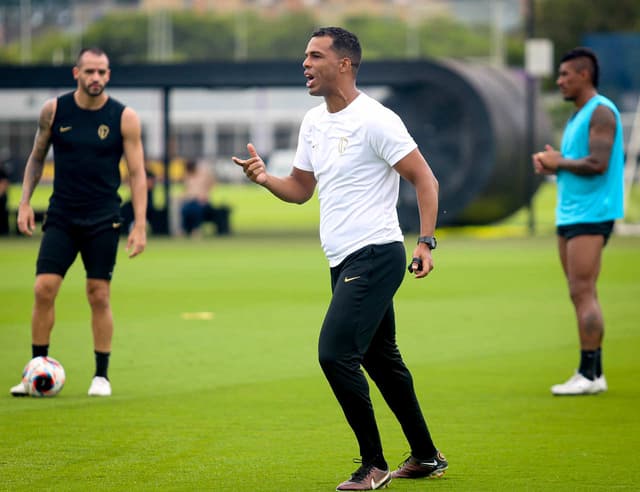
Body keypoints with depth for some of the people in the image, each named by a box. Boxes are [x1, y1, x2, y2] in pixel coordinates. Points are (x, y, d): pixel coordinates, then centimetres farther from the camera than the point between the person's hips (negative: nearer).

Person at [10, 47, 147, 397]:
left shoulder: (124, 117, -5)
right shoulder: (54, 110, 0)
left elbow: (137, 173, -2)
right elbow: (37, 156, 12)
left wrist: (140, 225, -8)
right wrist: (25, 202, 2)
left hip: (103, 221, -1)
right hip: (61, 218, 1)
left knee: (99, 296, 0)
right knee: (44, 289, -8)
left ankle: (101, 375, 12)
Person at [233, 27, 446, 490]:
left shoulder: (375, 120, -13)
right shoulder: (313, 122, 13)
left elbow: (425, 179, -11)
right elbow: (301, 189, 20)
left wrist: (425, 242, -19)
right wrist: (266, 178, 0)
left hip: (375, 256, -9)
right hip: (345, 261, 9)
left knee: (335, 353, -17)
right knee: (381, 359, 16)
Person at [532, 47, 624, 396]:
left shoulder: (601, 112, -11)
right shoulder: (577, 116, 20)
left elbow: (598, 164, -22)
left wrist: (559, 162, -9)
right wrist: (550, 164, 5)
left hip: (590, 215, -10)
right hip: (570, 214, 10)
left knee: (582, 292, -12)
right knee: (580, 294, 8)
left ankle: (589, 374, -12)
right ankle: (592, 373, 11)